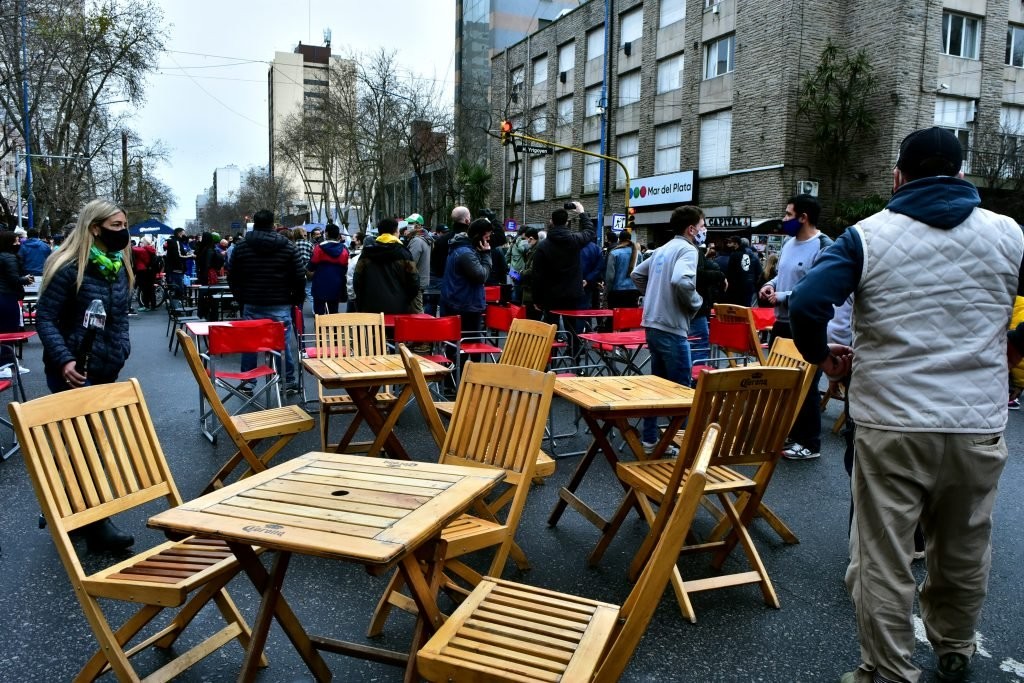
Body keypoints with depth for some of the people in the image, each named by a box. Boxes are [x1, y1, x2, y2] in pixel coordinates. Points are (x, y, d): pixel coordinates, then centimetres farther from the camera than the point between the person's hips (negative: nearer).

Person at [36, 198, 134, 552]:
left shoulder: (119, 267, 8)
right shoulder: (69, 268, -15)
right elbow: (45, 319, -14)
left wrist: (121, 351, 10)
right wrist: (64, 360, -25)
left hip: (106, 370, 8)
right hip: (75, 371, -8)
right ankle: (96, 525, 0)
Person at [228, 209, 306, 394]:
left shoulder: (241, 247, 2)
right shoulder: (287, 246, -2)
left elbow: (232, 278, 7)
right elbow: (299, 277, -4)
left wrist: (240, 299, 19)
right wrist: (297, 300, 8)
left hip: (251, 305, 2)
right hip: (280, 306, -2)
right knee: (284, 343, 5)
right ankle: (289, 382, 10)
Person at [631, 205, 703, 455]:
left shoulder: (662, 249, 16)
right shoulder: (687, 249, -11)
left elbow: (637, 274, 24)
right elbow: (681, 281, -29)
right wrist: (695, 303, -12)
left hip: (652, 324, 9)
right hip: (672, 327, -9)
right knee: (680, 388, 0)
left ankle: (650, 439, 23)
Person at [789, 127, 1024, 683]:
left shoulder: (867, 235, -5)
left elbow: (805, 304, -16)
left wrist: (820, 354, 3)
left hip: (890, 424, -3)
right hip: (979, 425, 4)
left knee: (883, 558, 7)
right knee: (964, 552, 21)